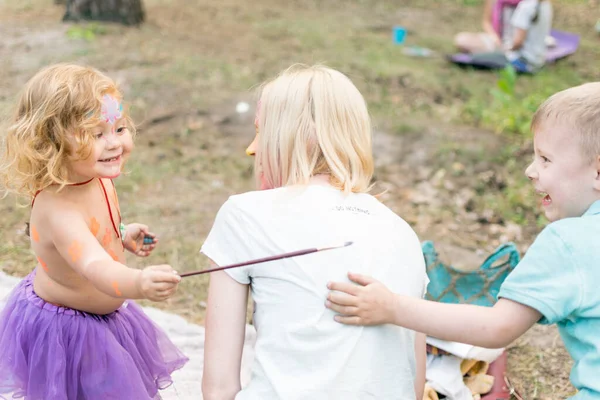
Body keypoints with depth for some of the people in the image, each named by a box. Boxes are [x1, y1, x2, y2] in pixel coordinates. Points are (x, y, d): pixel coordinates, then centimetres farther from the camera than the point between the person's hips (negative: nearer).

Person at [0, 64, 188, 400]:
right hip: (64, 334, -8)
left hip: (104, 316, 8)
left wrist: (124, 236, -2)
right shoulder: (56, 208, -37)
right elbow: (97, 268, -54)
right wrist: (140, 283, -72)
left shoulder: (98, 178, -10)